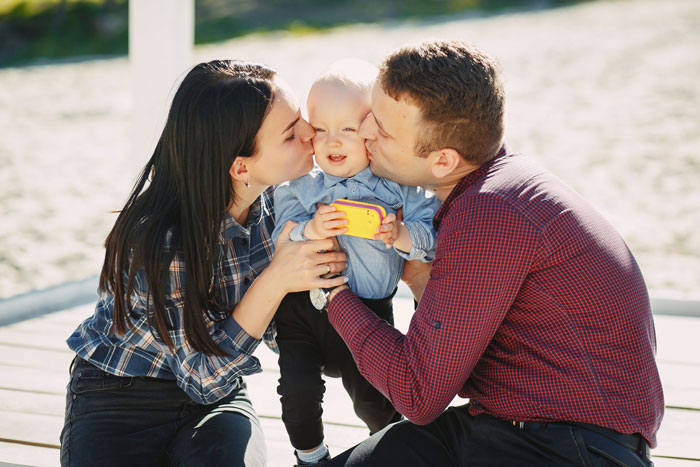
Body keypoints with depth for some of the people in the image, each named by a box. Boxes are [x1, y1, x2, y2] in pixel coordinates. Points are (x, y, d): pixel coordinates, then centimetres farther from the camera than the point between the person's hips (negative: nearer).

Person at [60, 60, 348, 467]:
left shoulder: (276, 197, -9)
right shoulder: (163, 239, -28)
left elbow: (277, 332, -2)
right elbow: (203, 376, -20)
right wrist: (275, 280, -31)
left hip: (217, 392, 3)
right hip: (119, 403, -3)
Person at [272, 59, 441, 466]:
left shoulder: (400, 184, -10)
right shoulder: (298, 184, -6)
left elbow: (432, 236, -16)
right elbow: (281, 240, -13)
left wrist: (401, 236, -34)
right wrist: (311, 230, -32)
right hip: (303, 309, 1)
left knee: (372, 398, 11)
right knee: (298, 391, 1)